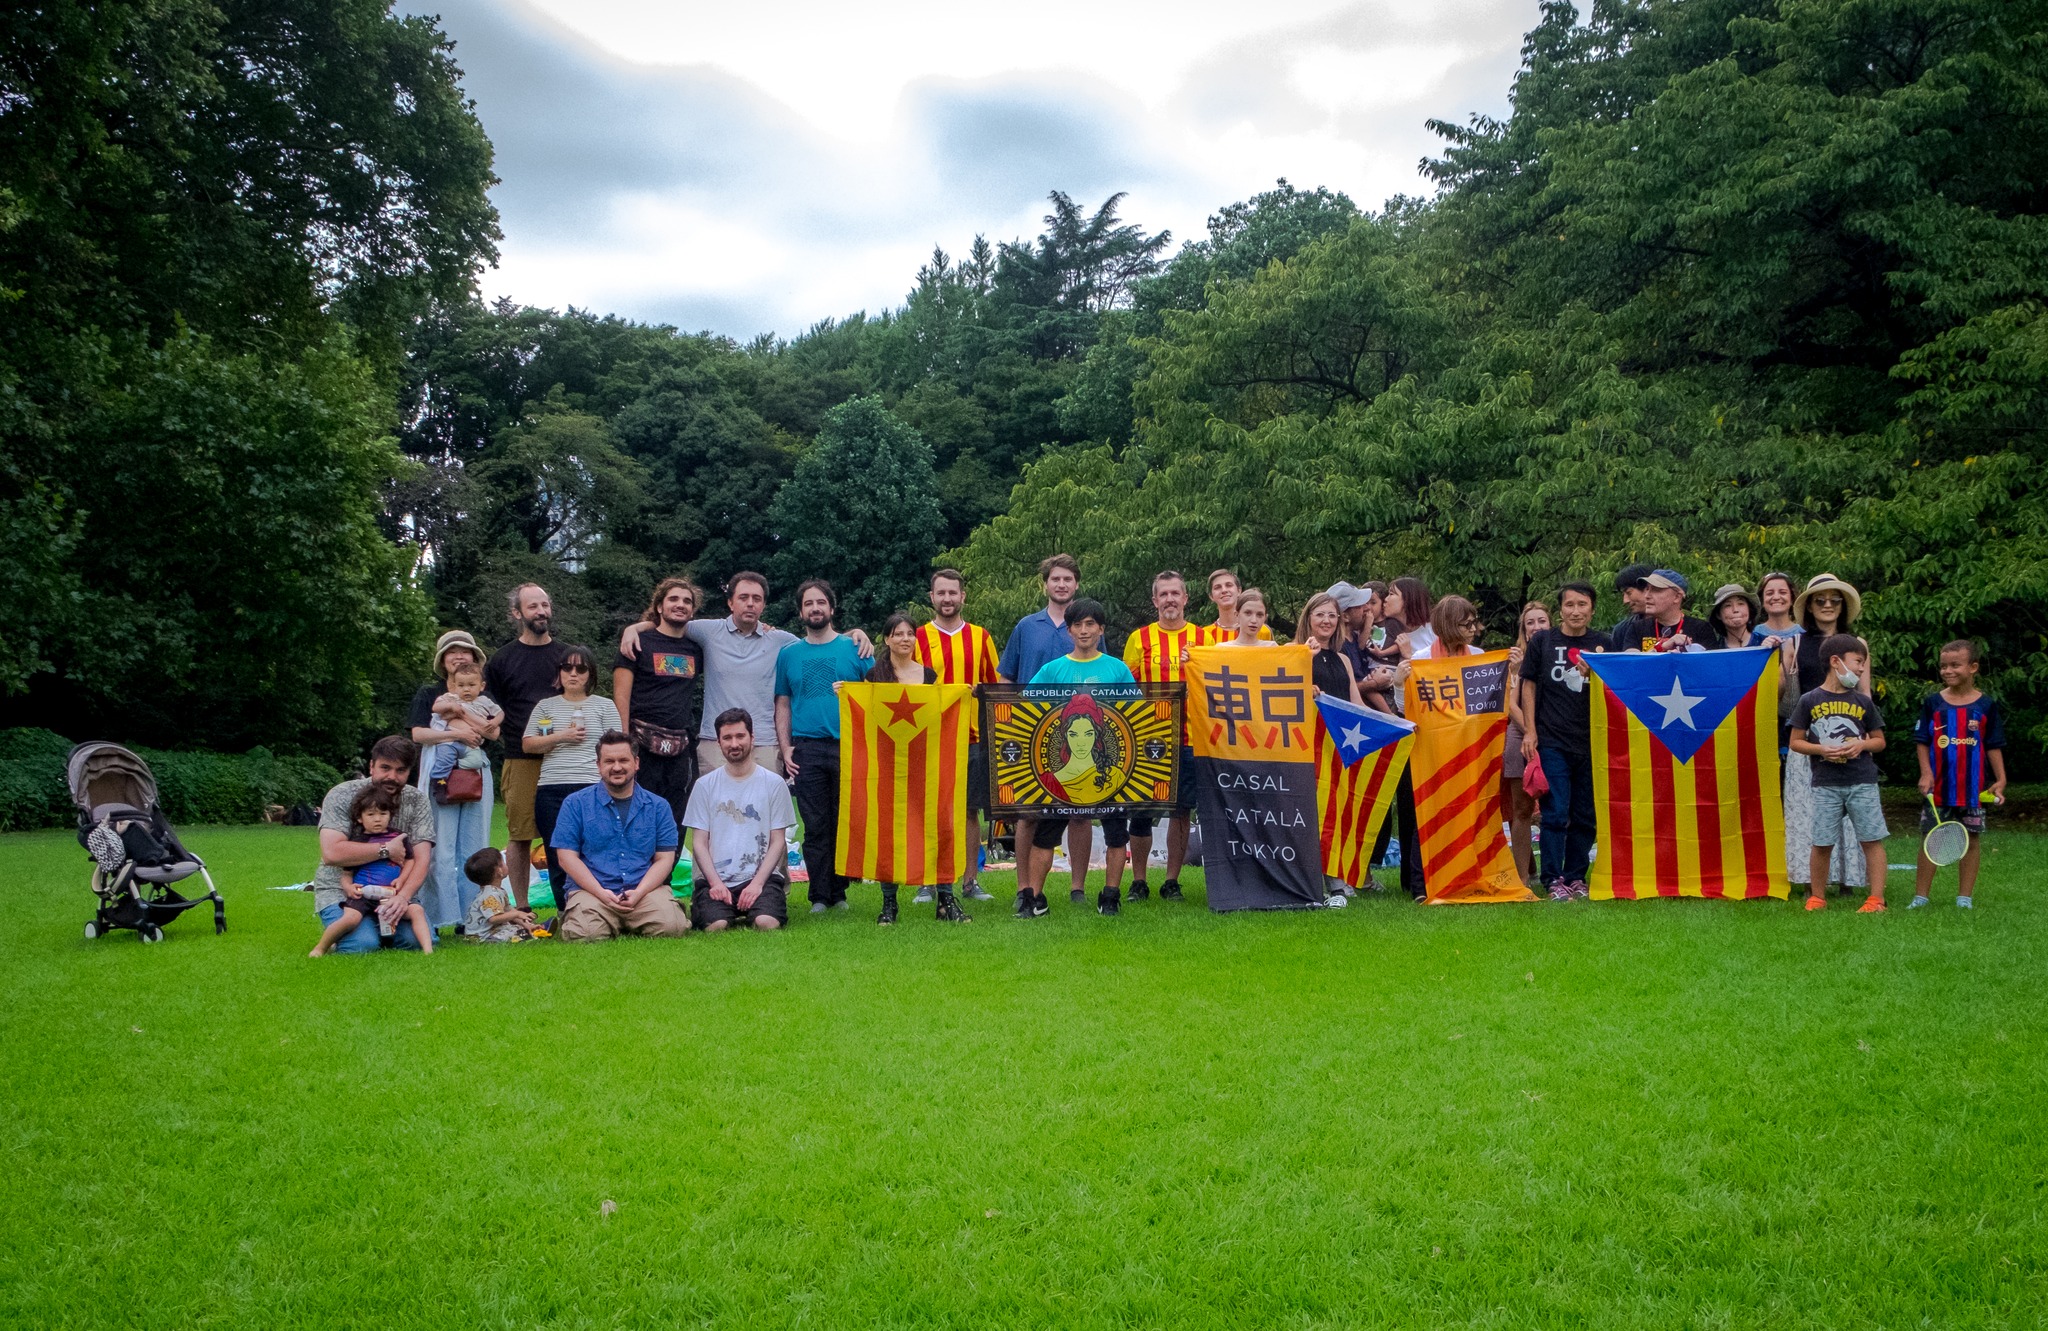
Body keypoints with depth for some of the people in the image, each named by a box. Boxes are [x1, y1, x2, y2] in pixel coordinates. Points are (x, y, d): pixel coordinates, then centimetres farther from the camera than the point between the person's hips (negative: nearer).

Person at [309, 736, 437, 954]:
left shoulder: (417, 801, -1)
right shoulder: (342, 796, -11)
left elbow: (421, 858, -11)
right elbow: (331, 853, -25)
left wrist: (403, 896, -30)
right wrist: (386, 850, -20)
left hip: (395, 891, 3)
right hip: (340, 890, -3)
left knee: (416, 940, -23)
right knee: (363, 945, -28)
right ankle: (334, 937, 8)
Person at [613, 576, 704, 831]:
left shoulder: (696, 649, 15)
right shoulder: (639, 643, 2)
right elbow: (621, 696, -3)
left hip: (681, 748, 4)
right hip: (644, 745, -4)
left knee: (676, 819, 5)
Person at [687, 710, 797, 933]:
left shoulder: (774, 784, 7)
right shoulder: (705, 785, 9)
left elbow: (778, 841, 4)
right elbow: (699, 842, 7)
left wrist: (757, 883, -10)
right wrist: (715, 882, -9)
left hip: (761, 877, 0)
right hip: (715, 879, 0)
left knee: (767, 924, -30)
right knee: (716, 926, -29)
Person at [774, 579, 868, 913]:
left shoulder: (854, 648, 8)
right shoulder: (789, 654, 13)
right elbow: (782, 704, 14)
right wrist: (785, 747, 3)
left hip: (847, 747, -1)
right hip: (806, 750, 1)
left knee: (845, 823, 1)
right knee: (815, 826, 0)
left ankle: (839, 892, 11)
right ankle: (819, 896, 5)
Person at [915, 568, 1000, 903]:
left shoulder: (981, 637, 9)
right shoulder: (919, 638, 4)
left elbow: (996, 687, 12)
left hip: (973, 738, 2)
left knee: (971, 810, 5)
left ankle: (971, 881, 13)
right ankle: (928, 883, 8)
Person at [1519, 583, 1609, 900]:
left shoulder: (1602, 644, 8)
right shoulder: (1542, 641, 5)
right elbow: (1528, 685, 7)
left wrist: (1594, 674, -12)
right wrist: (1529, 730, 0)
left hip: (1592, 742, 2)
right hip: (1552, 741, -2)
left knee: (1586, 815, 7)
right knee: (1556, 812, -6)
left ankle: (1576, 877, 17)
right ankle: (1554, 880, 1)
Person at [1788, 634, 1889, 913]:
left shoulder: (1863, 702, 7)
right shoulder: (1809, 701, 2)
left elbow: (1880, 741, 12)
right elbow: (1796, 742, 4)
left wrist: (1861, 744, -8)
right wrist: (1822, 749, -12)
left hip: (1862, 782, 1)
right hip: (1826, 784, -1)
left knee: (1872, 839, -1)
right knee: (1821, 843, 4)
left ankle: (1876, 898, 4)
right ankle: (1817, 897, 18)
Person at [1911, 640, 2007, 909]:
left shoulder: (1986, 706, 0)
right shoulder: (1933, 703, 1)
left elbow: (1993, 746, 3)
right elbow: (1922, 741, 3)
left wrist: (2000, 780, -2)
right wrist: (1926, 773, -8)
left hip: (1973, 788, 0)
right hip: (1938, 787, 0)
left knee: (1971, 840, 6)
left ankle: (1964, 898, 15)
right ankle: (1920, 896, 10)